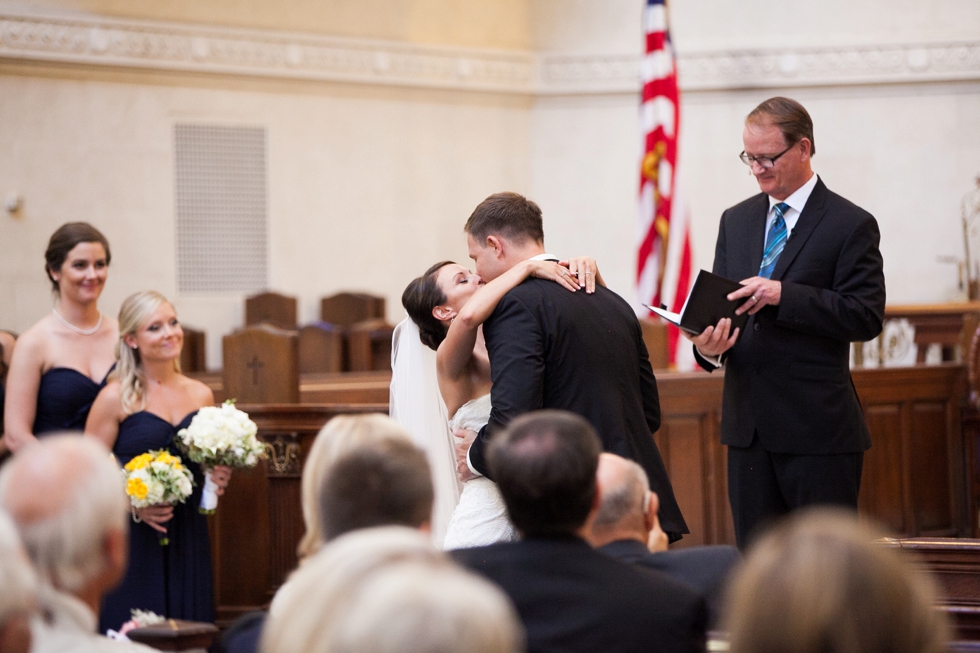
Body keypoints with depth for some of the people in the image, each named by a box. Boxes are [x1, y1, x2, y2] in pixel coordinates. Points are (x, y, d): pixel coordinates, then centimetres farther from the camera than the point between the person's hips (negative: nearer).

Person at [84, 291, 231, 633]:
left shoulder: (201, 395, 10)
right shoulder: (116, 397, -4)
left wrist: (217, 478, 3)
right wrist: (133, 505, -19)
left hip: (188, 539, 5)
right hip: (133, 541, -4)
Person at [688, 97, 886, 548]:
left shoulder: (850, 225, -4)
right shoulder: (735, 221, 15)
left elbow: (866, 316, -12)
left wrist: (783, 294, -21)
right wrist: (707, 346, -11)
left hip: (818, 428, -6)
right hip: (749, 425, 6)